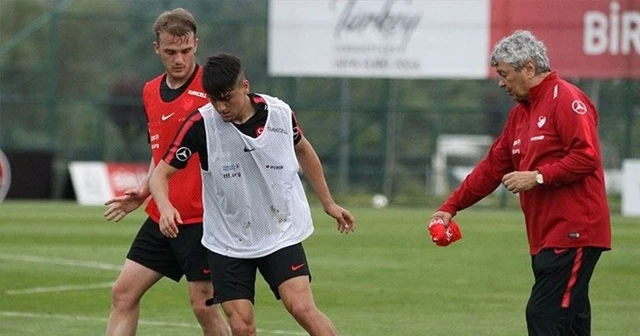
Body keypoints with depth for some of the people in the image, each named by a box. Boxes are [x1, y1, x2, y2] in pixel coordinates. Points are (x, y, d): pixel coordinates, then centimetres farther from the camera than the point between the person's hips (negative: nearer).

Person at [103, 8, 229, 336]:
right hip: (160, 218, 7)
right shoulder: (150, 93, 12)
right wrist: (143, 192, 12)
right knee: (123, 293, 4)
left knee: (203, 305, -6)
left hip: (201, 219, -7)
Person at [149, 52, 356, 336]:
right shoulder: (200, 124, -15)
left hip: (281, 233, 1)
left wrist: (328, 203, 20)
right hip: (227, 242, 0)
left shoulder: (280, 113, -8)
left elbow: (302, 149, 14)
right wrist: (166, 208, -31)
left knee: (302, 307, -16)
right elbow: (161, 173, -9)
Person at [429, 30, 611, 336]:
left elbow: (587, 156, -20)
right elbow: (492, 167, 21)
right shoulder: (520, 113, 19)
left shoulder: (567, 101, -10)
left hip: (573, 234, -9)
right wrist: (450, 207, 16)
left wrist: (538, 176, -21)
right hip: (545, 238, 9)